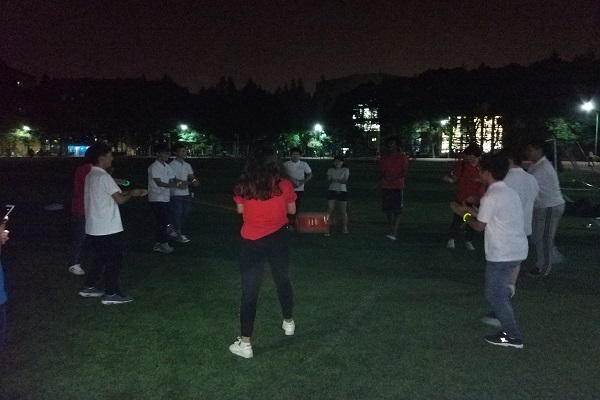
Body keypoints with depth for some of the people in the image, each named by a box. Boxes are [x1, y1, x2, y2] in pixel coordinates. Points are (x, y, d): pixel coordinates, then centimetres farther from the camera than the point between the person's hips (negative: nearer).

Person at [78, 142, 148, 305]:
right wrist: (132, 194, 2)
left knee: (101, 258, 20)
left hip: (95, 228, 9)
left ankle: (89, 287, 27)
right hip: (108, 228, -9)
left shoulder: (91, 176, 13)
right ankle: (111, 294, 7)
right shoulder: (103, 176, -18)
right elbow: (120, 199, -17)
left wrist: (133, 192, 13)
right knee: (114, 260, 1)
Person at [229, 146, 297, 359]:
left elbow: (240, 210, 5)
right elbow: (292, 210, 3)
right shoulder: (284, 184, -8)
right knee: (282, 280, 24)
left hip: (252, 242, -1)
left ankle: (245, 343, 4)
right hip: (278, 239, 1)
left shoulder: (244, 186, -8)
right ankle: (288, 322, 42)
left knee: (250, 290, 2)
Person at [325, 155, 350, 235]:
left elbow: (345, 180, -8)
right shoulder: (330, 170, 9)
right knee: (330, 210, -6)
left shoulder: (345, 170, 4)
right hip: (332, 191, 1)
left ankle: (344, 227, 16)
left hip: (342, 191, -1)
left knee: (343, 211, 2)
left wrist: (335, 180, -22)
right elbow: (329, 180, -1)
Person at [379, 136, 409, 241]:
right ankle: (392, 230, 16)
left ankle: (394, 233, -12)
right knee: (388, 210, 6)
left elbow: (404, 173, -7)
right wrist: (383, 178, -6)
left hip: (398, 187, -5)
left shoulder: (402, 156, -1)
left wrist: (392, 177, -19)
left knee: (397, 211, -7)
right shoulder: (384, 157, 12)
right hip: (386, 187, 5)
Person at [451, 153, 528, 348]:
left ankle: (512, 336, 7)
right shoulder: (509, 192, 12)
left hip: (502, 253, -9)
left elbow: (479, 226, -9)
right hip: (517, 250, 9)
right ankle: (502, 316, 40)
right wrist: (471, 210, 20)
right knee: (500, 288, 25)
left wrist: (464, 214, 7)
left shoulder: (491, 197, -17)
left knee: (494, 293, 3)